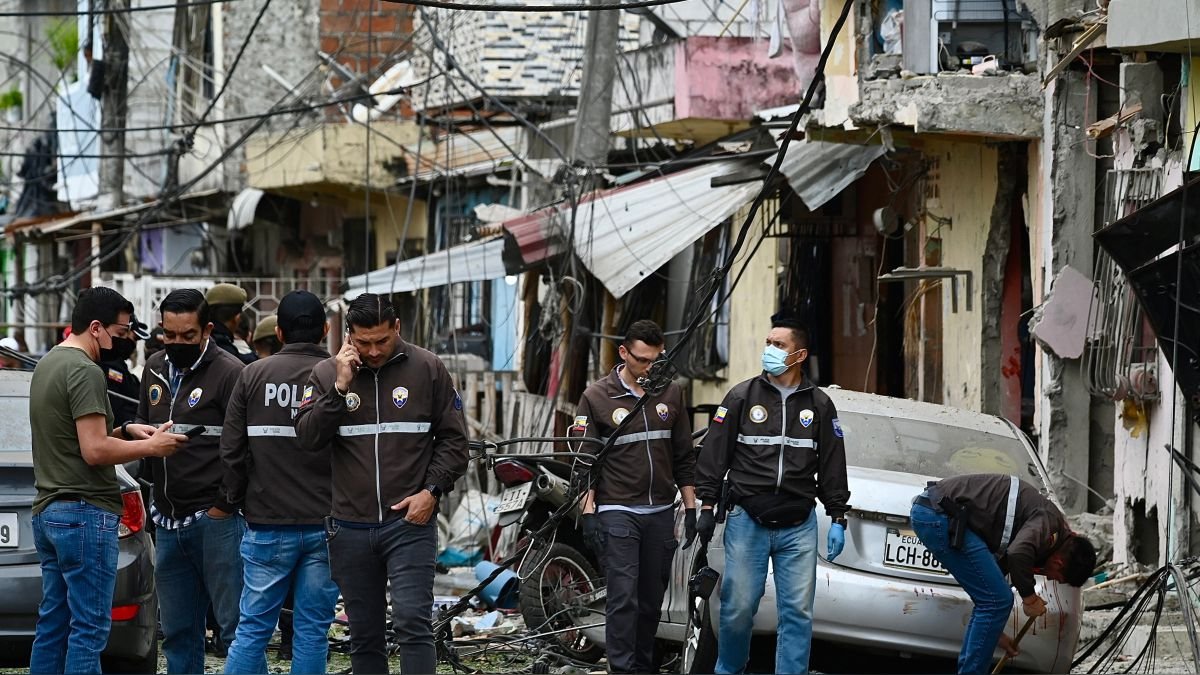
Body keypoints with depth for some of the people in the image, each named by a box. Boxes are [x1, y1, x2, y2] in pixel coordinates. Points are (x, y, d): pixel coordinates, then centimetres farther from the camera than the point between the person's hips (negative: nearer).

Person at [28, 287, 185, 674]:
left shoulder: (48, 365, 16)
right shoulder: (85, 371, -15)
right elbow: (95, 450, -20)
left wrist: (125, 430, 12)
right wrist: (151, 446, -8)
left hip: (47, 512, 10)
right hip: (85, 512, -10)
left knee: (52, 625, 11)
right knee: (90, 629, -8)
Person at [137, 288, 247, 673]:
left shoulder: (230, 373, -10)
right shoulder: (156, 369, 14)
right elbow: (143, 424, 29)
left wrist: (224, 506, -13)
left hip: (216, 521, -8)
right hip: (169, 522, 8)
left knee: (235, 626, -5)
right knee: (177, 631, 12)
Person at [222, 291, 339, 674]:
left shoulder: (253, 375, -1)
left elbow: (231, 449, 0)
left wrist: (237, 498, 15)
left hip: (267, 526, 1)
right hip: (325, 525, -1)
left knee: (254, 627, 5)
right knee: (312, 631, 4)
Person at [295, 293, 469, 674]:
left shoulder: (427, 369, 2)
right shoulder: (326, 374, 5)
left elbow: (453, 439, 6)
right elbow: (308, 438, -5)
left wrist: (433, 490, -7)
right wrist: (340, 388, -14)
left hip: (409, 520, -2)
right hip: (351, 527, 3)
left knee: (412, 623, -14)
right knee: (364, 636, 9)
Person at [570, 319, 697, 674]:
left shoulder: (671, 393, 8)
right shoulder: (597, 397, -2)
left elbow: (684, 458, 13)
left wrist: (690, 508, 10)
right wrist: (589, 513, -8)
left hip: (661, 512, 4)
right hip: (617, 512, -4)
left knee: (652, 600, 8)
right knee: (623, 598, -11)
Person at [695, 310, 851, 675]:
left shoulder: (819, 405, 8)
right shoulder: (742, 397, 3)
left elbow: (832, 466, 12)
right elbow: (715, 454, 4)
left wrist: (838, 519, 7)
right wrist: (707, 507, -1)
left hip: (798, 526, 1)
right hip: (747, 521, -1)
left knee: (798, 611, -1)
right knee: (738, 607, -1)